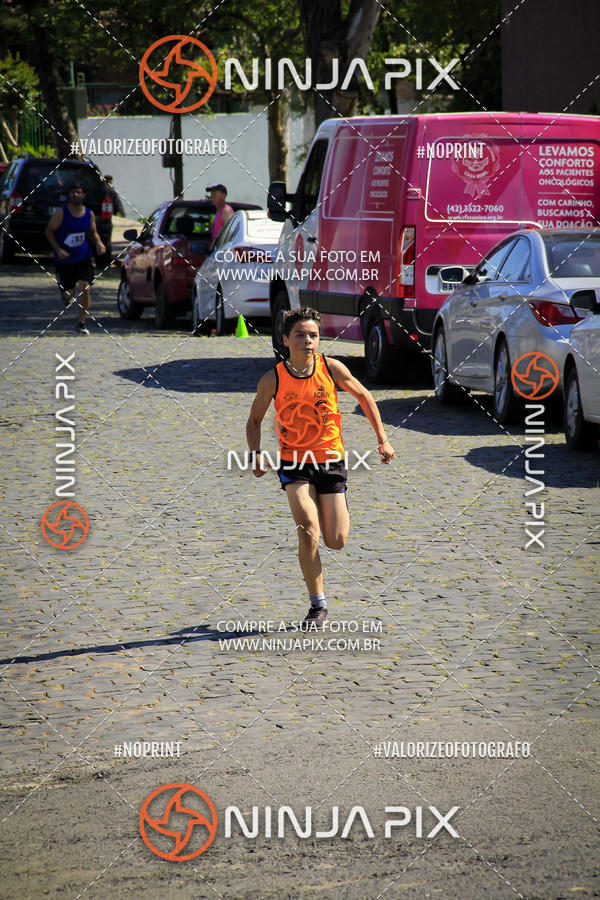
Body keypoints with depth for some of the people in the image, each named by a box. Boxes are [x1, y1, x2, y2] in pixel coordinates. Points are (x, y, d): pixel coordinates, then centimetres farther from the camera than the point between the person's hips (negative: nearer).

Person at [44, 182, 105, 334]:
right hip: (64, 259, -2)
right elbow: (48, 231, -6)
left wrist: (98, 243, -6)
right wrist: (58, 250, -17)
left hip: (83, 257, 2)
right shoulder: (61, 213, -11)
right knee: (68, 295, 2)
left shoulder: (89, 214, 1)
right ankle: (66, 296, 43)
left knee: (85, 289, -13)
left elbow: (93, 232, 15)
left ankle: (81, 322, 1)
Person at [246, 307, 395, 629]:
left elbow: (364, 396, 8)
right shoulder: (273, 380, -10)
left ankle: (340, 514, 39)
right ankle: (318, 606, -4)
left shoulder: (331, 368, -9)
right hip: (293, 462, -1)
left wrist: (382, 439, 7)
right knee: (308, 534, -19)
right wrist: (256, 453, -11)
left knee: (336, 542, 0)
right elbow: (254, 420, 5)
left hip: (330, 459, 1)